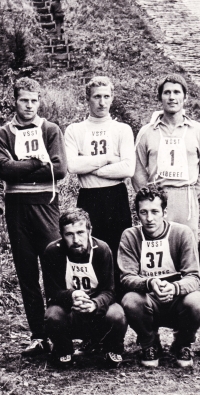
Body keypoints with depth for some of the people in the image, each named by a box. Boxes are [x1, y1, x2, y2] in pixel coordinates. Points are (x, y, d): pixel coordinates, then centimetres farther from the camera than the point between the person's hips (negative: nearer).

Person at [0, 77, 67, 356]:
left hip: (45, 204, -2)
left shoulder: (51, 130, 8)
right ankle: (38, 335, 11)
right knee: (26, 274, 5)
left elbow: (60, 168, -6)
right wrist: (38, 163, -9)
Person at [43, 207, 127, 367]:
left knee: (117, 316, -32)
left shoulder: (102, 249, -13)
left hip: (98, 309, 0)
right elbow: (52, 292, -13)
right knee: (53, 317, -33)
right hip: (68, 308, 0)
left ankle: (113, 349, 6)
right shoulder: (53, 251, -13)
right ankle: (63, 350, 3)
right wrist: (71, 296, -37)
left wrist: (95, 304, -39)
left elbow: (108, 290, -15)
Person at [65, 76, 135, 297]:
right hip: (88, 198, 1)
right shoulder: (74, 131, 8)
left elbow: (128, 169, -8)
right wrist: (107, 158, -8)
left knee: (119, 254, 0)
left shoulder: (122, 130, 6)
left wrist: (88, 167, -7)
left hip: (116, 198, 0)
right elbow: (72, 165, -8)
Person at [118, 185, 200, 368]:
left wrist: (174, 288, -37)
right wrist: (149, 283, -35)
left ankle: (183, 345, 2)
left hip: (177, 300, 0)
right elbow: (127, 278, -12)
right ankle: (150, 345, 0)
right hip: (148, 303, 0)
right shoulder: (130, 236, -5)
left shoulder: (182, 233, -8)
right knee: (130, 301, -32)